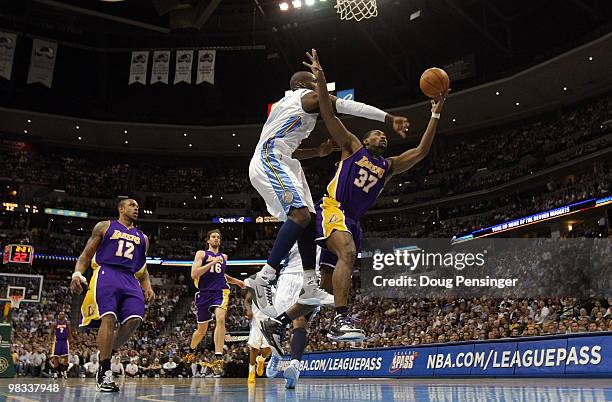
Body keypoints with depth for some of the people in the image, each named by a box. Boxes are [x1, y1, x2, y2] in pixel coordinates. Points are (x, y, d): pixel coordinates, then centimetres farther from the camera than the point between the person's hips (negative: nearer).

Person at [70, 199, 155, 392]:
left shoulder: (142, 237, 26)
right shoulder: (104, 226, 15)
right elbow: (85, 255, 11)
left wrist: (147, 288, 10)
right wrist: (77, 273, -8)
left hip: (130, 280, 4)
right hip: (106, 274, -4)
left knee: (134, 320, -16)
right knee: (108, 318, -21)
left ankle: (106, 354, 8)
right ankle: (105, 373, -15)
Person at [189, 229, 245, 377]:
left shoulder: (223, 257, 18)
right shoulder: (201, 254, 4)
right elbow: (194, 274, -10)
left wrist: (235, 281, 20)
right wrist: (212, 262, -15)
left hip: (220, 292, 2)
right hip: (204, 293, -1)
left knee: (220, 319, -27)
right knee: (202, 330, 11)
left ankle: (218, 358, -31)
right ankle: (190, 351, 42)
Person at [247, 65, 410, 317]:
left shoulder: (286, 104, 31)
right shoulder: (309, 97, 2)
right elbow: (351, 106, -8)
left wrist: (318, 152, 26)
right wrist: (391, 119, -11)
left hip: (281, 163, 11)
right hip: (269, 162, -10)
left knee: (307, 220, 6)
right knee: (300, 214, -25)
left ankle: (310, 289, 6)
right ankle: (263, 279, -27)